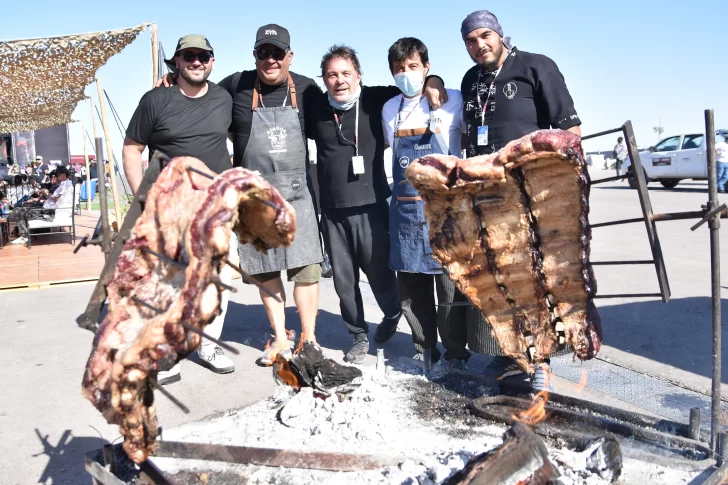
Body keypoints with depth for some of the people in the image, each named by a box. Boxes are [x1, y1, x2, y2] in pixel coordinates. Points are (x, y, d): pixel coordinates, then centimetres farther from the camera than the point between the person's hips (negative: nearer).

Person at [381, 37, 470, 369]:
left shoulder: (451, 100, -1)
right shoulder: (389, 110, 12)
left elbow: (456, 151, 8)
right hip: (404, 207, 4)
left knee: (449, 283, -1)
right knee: (411, 286, 9)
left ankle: (456, 354, 13)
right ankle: (423, 350, 24)